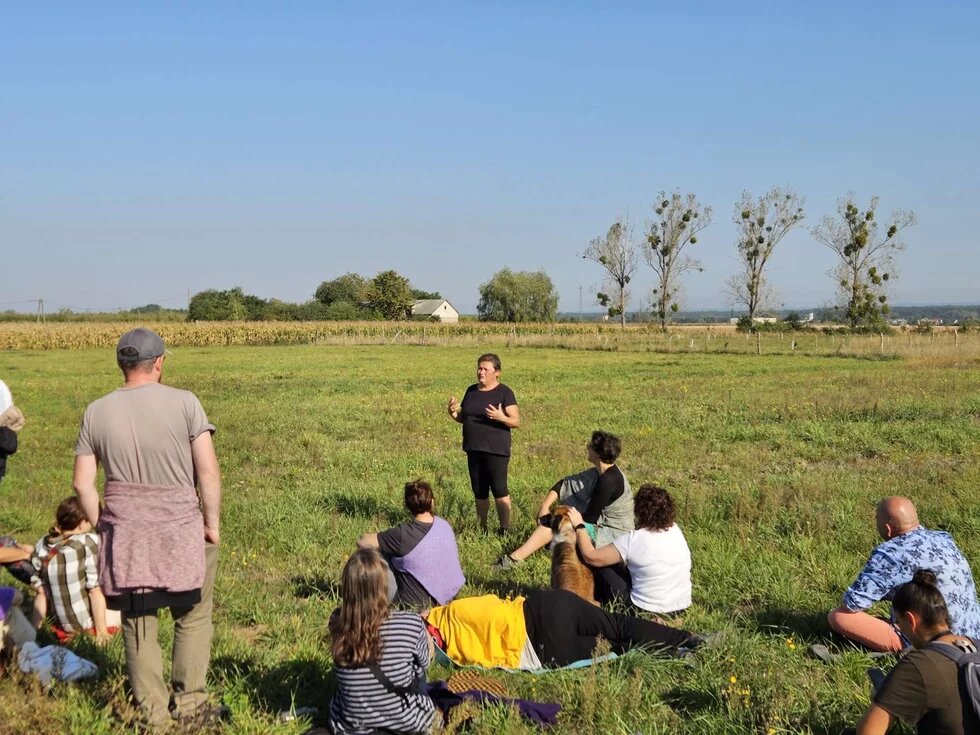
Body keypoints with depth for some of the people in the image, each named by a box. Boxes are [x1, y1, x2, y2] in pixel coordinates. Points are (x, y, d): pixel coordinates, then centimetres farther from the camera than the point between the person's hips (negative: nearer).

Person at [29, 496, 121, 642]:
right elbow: (95, 590, -18)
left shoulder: (41, 547, -1)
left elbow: (40, 593, 1)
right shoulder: (89, 542, -17)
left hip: (64, 626, 6)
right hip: (88, 623, -6)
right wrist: (101, 631, -12)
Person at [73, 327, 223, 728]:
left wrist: (101, 526, 14)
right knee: (192, 618, 15)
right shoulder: (184, 402, -9)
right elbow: (208, 472, -12)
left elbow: (83, 482, 3)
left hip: (124, 535, 2)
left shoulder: (97, 412, 1)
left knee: (138, 624, 13)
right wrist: (212, 522, -1)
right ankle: (189, 705, 18)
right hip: (181, 530, -2)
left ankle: (153, 714, 21)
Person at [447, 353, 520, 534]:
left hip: (496, 450, -6)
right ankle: (481, 528, 22)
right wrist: (453, 413, -2)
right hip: (474, 449, 6)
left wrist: (501, 418, -28)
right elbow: (463, 417, 20)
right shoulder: (471, 391, 11)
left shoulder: (504, 393, -6)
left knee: (499, 490, -8)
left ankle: (505, 529, -3)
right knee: (479, 491, 12)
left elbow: (517, 421, -8)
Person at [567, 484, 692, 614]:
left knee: (603, 566, 11)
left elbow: (591, 557, -13)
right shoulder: (675, 530, -5)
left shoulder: (633, 540, -21)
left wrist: (579, 526, -1)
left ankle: (603, 604, 33)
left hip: (646, 611, -6)